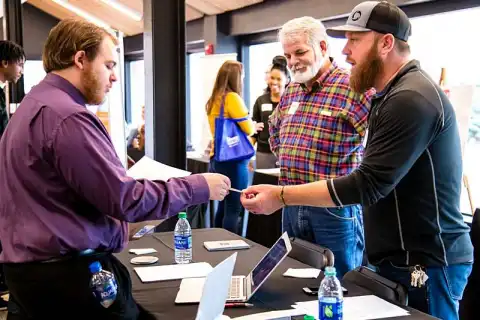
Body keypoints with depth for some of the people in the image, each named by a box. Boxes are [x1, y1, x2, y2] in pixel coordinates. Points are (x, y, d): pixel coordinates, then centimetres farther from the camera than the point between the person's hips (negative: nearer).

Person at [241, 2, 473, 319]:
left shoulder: (412, 98, -21)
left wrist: (281, 196, -23)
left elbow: (369, 185, -25)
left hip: (425, 264, -10)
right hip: (402, 258, 10)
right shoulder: (396, 93, 14)